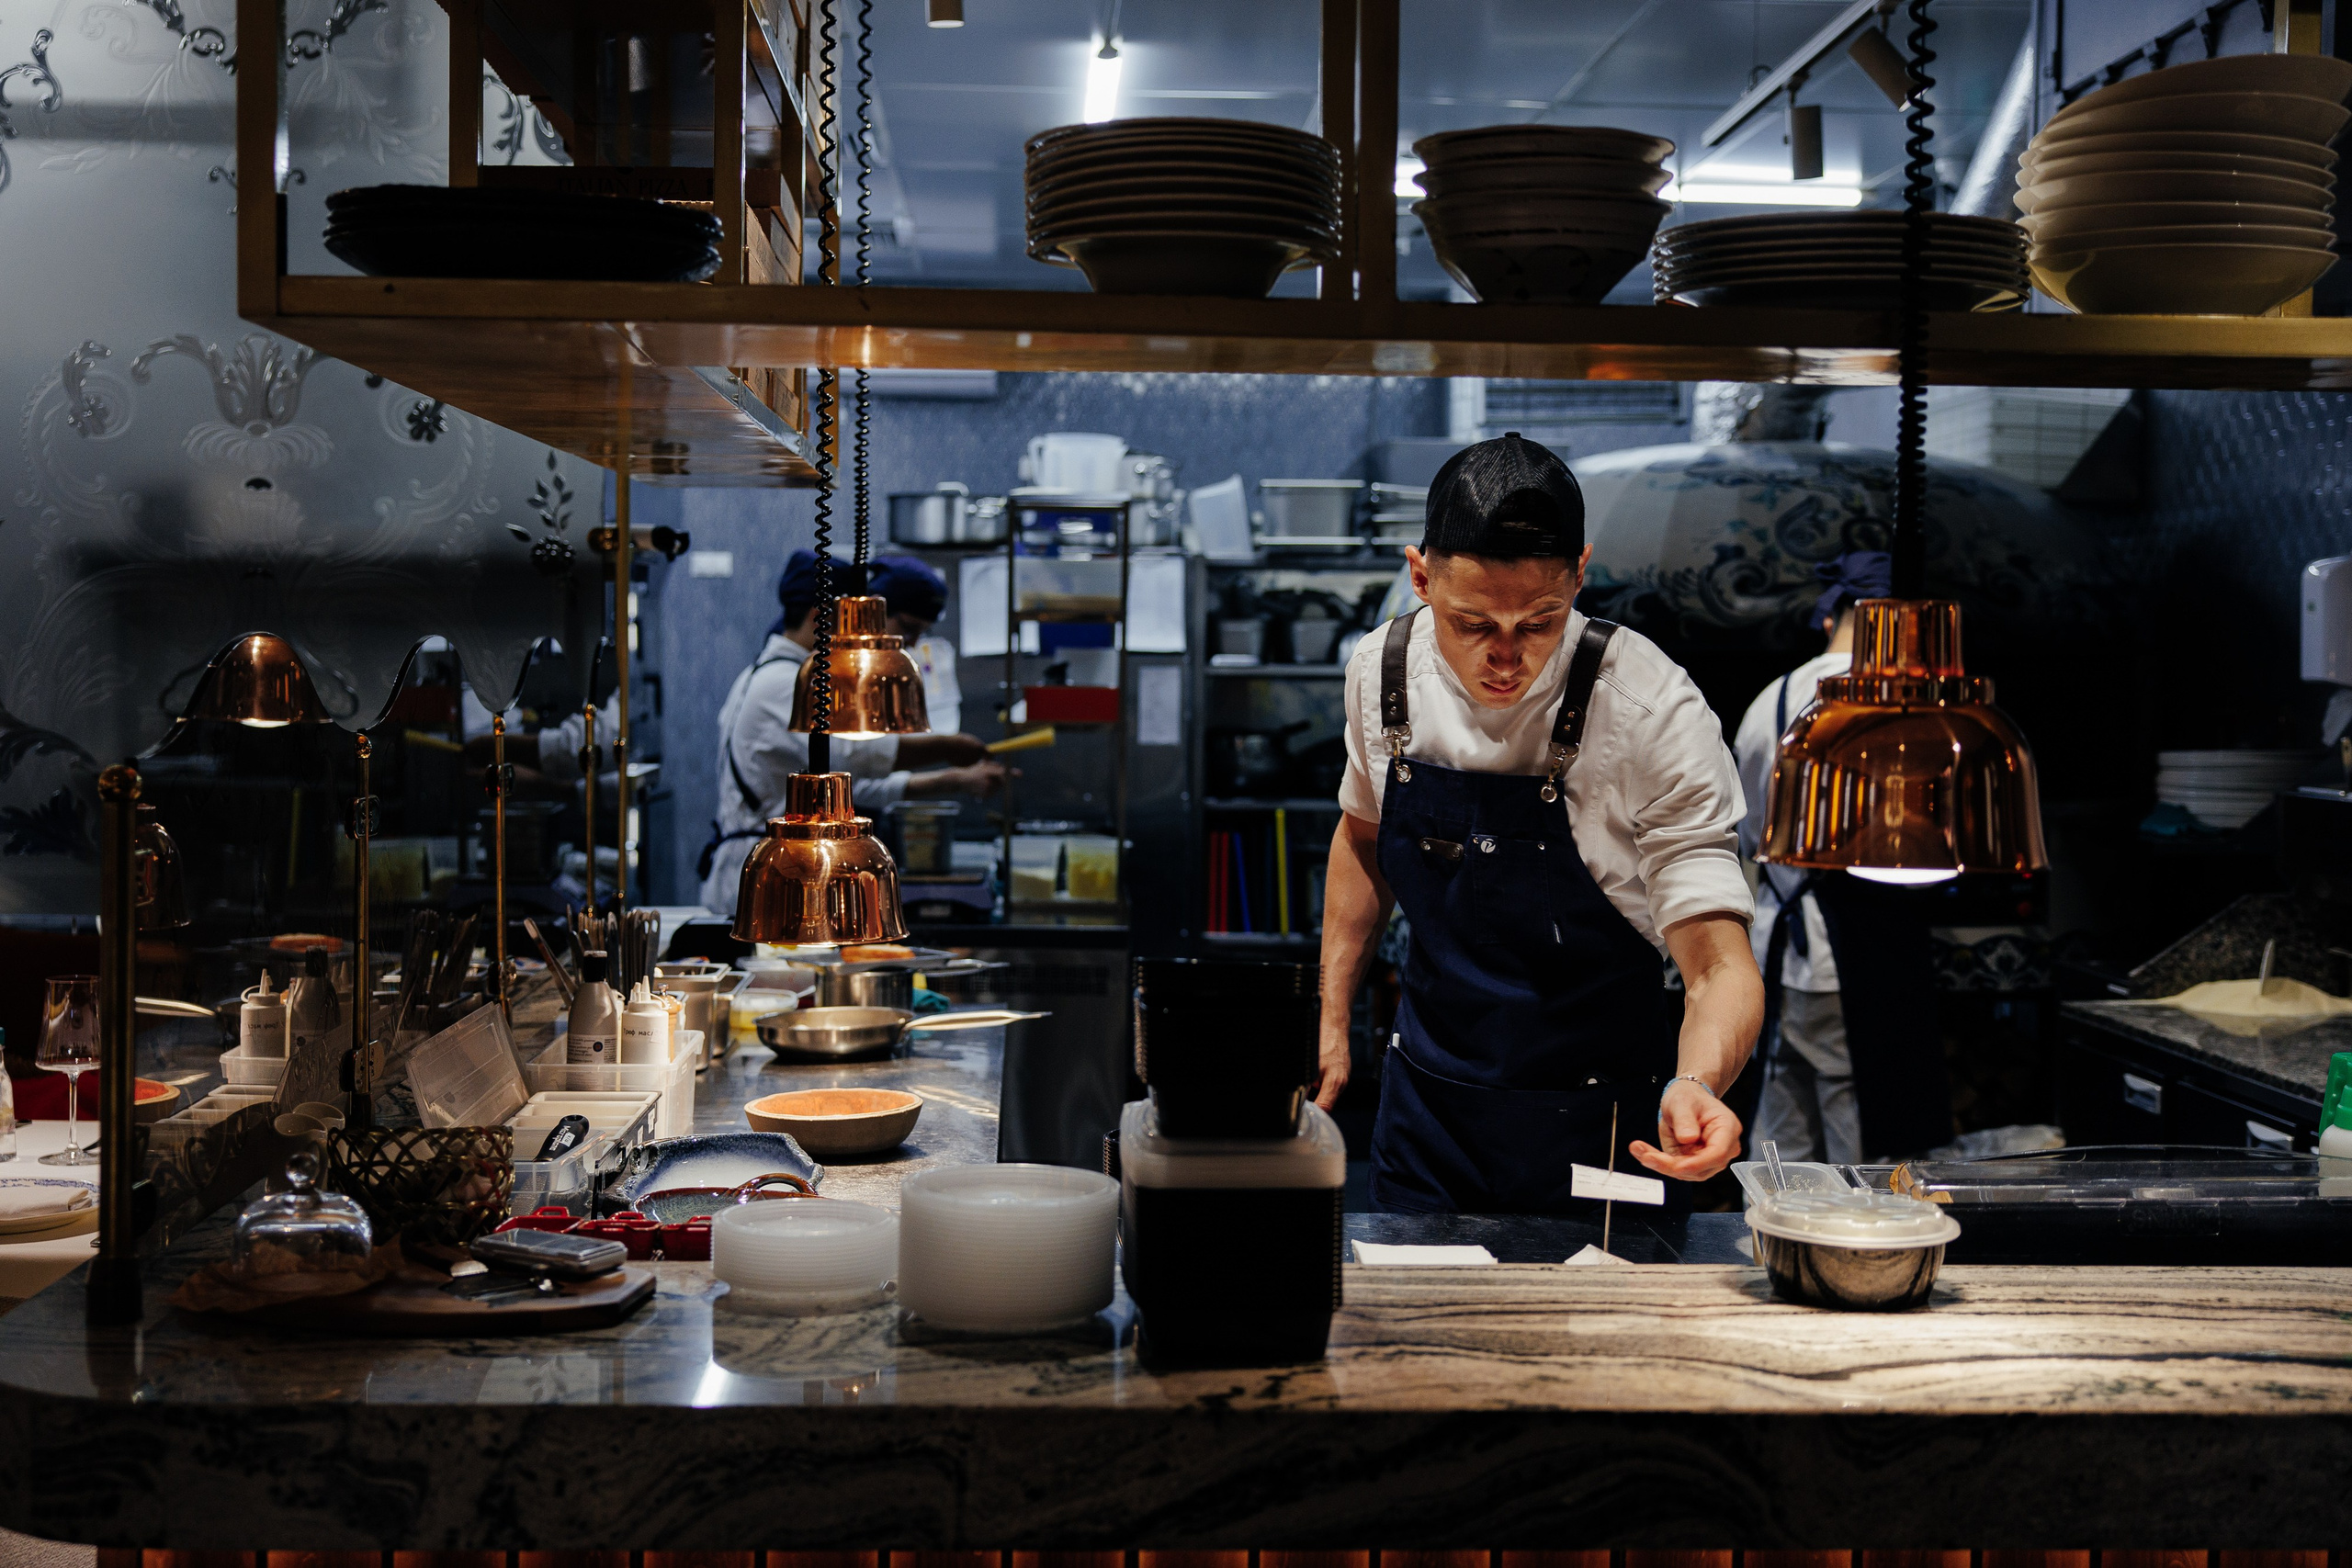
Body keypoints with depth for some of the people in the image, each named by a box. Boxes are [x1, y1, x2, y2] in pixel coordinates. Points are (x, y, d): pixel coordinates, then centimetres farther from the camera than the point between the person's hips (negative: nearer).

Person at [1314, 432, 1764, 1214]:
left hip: (1599, 1130, -4)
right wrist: (1331, 1018, 8)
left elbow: (1719, 963, -25)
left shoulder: (1655, 714, -24)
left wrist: (1696, 1085, -44)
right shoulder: (1383, 668, -9)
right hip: (1425, 1108, 4)